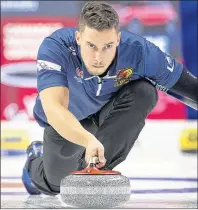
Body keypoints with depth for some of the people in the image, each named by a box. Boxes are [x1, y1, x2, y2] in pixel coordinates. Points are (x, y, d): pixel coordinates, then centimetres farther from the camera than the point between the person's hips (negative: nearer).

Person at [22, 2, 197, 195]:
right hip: (65, 122, -1)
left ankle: (99, 168, -15)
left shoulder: (139, 51, -35)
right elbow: (53, 109, -54)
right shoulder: (55, 48, -41)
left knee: (144, 92, -29)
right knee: (56, 185, 6)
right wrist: (88, 140, -71)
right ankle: (36, 158, 43)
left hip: (107, 113, 1)